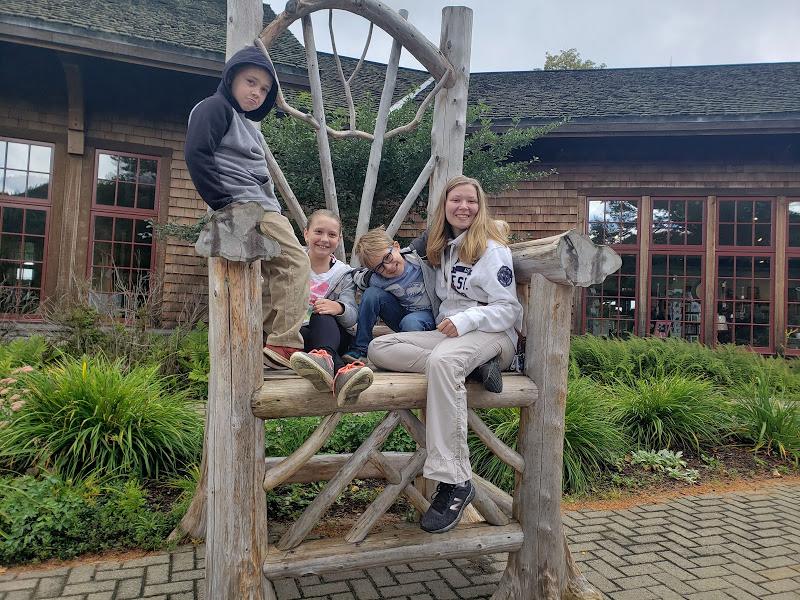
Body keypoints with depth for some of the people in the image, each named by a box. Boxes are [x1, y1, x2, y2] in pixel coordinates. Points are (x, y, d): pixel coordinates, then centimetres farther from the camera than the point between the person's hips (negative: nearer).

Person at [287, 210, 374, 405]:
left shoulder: (343, 274, 5)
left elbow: (352, 317, -8)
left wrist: (339, 308, -32)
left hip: (332, 334, 0)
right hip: (298, 332, 1)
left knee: (322, 317, -34)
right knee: (296, 333, -35)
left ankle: (323, 356, -67)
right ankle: (340, 371, -62)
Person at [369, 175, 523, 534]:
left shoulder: (492, 248, -2)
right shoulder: (442, 248, 19)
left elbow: (507, 309, -7)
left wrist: (465, 320, -22)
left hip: (491, 334, -7)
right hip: (446, 333, 7)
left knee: (442, 361, -41)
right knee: (379, 348, -16)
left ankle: (455, 481, -37)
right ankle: (468, 367, -28)